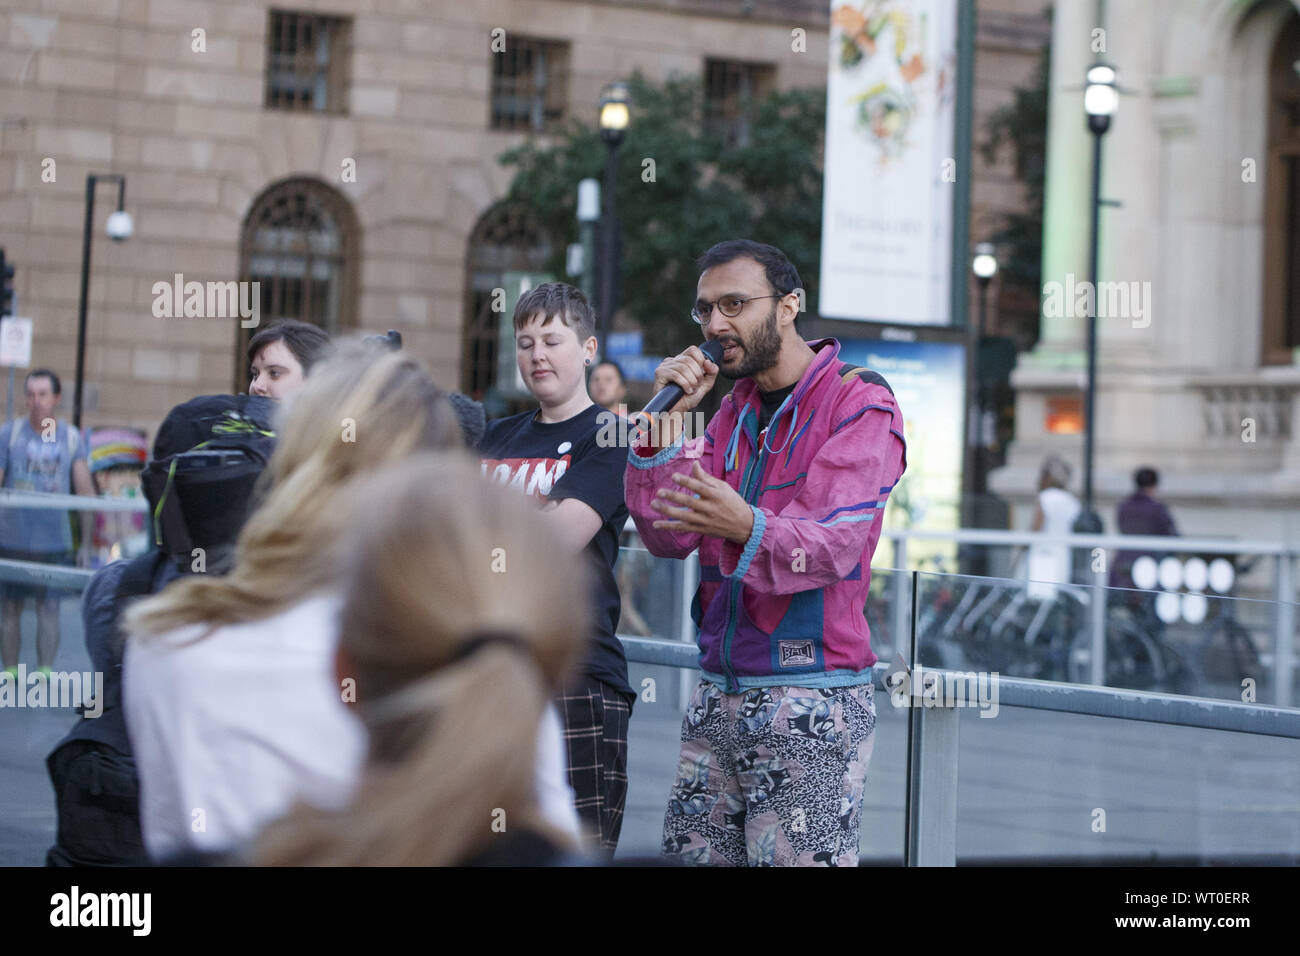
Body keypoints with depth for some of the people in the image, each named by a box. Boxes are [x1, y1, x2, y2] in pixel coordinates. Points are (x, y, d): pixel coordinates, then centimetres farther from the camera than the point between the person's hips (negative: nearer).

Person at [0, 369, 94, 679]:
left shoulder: (71, 438, 4)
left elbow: (85, 491, 8)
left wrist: (86, 543, 5)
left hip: (54, 541, 0)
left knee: (49, 607, -1)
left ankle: (44, 672, 6)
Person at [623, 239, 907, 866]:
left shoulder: (860, 403, -6)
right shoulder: (733, 408, 15)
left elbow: (832, 544, -20)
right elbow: (668, 538, 5)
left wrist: (747, 528, -40)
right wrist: (665, 422, -5)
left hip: (811, 700, -7)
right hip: (719, 691, 7)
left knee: (799, 858, -7)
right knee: (693, 853, 6)